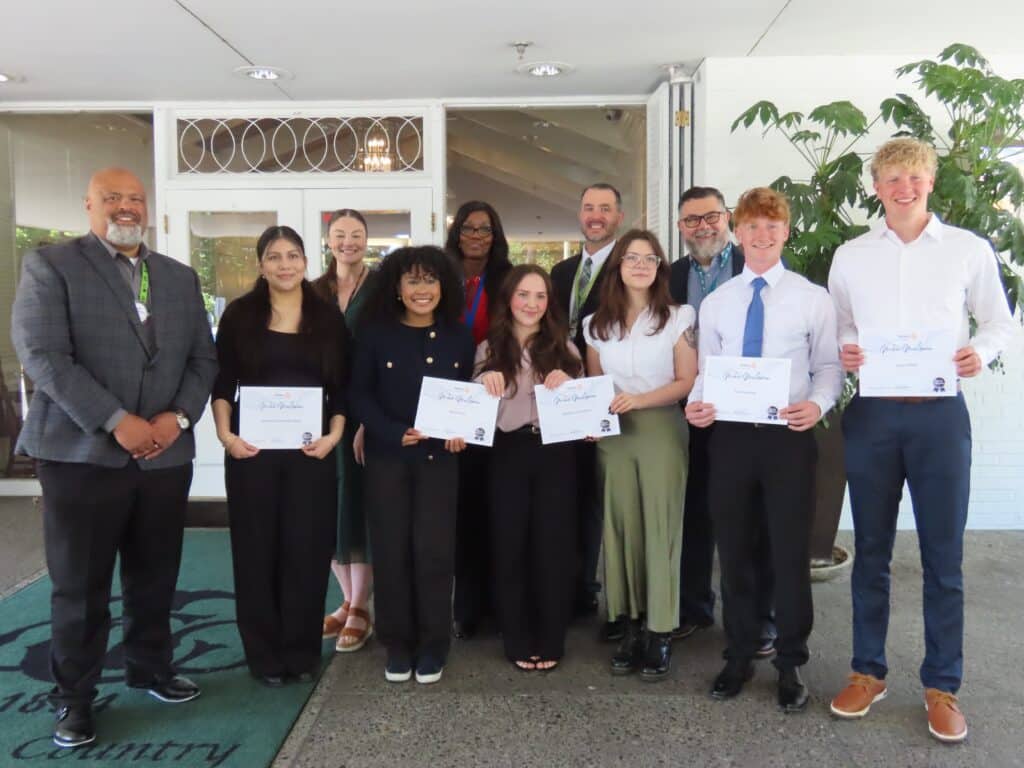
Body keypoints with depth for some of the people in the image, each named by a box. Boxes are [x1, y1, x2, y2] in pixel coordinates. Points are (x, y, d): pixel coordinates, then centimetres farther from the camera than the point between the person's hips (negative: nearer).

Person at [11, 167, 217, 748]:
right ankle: (74, 696, 23)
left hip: (165, 455, 4)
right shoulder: (50, 265, -1)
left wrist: (179, 416, -7)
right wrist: (116, 421, -18)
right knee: (80, 585, 6)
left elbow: (203, 359, 10)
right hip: (83, 453, -4)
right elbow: (42, 355, -12)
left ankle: (151, 667, 34)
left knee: (155, 578, 14)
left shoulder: (181, 278, 13)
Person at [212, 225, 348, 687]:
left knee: (307, 549, 4)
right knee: (257, 549, 5)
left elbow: (341, 387, 5)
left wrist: (335, 435, -8)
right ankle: (264, 654, 18)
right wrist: (225, 434, -10)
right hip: (252, 448, 0)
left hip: (311, 449, 1)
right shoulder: (239, 315, 3)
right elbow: (222, 383, 3)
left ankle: (302, 651, 19)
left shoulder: (328, 317, 6)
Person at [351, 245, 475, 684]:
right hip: (387, 456, 0)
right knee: (391, 548, 4)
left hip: (439, 457, 1)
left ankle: (432, 645, 16)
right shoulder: (375, 333, 0)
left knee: (433, 549, 0)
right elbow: (359, 394, -2)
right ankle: (397, 643, 19)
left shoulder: (459, 337, 6)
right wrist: (394, 433, -15)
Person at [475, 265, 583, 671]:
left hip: (555, 453, 0)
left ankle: (551, 642, 20)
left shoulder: (563, 346, 8)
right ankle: (518, 642, 20)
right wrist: (487, 384, -15)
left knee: (554, 546, 5)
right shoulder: (489, 349, 7)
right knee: (510, 546, 5)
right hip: (508, 454, 0)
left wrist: (567, 384, -14)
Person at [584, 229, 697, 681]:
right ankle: (629, 627, 13)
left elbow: (688, 381, -3)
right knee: (620, 528, 4)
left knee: (660, 527, -3)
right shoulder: (597, 325, 11)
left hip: (662, 431, -3)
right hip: (613, 435, 3)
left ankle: (660, 633, 5)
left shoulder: (677, 319, 1)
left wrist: (639, 400, -15)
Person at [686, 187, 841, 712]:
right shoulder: (715, 303, 10)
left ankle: (790, 665, 24)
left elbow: (828, 365, 0)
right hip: (729, 436, 3)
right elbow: (705, 371, 10)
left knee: (790, 552, 6)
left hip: (789, 436, -2)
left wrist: (817, 404, -20)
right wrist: (695, 404, -10)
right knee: (734, 550, 12)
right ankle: (738, 656, 29)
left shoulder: (813, 298, 2)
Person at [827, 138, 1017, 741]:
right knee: (871, 550, 11)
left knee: (944, 555, 5)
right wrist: (844, 351, -7)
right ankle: (869, 671, 25)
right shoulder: (850, 256, 7)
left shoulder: (970, 250, 3)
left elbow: (1001, 322, 9)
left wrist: (981, 352, -12)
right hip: (872, 413, 2)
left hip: (940, 412, -1)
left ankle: (943, 686, 21)